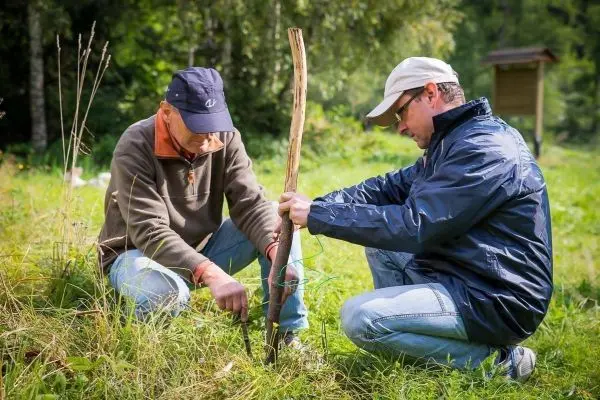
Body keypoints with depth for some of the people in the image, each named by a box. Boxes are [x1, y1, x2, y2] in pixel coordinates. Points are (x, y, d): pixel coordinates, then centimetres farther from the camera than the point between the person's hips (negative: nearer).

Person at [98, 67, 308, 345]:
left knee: (277, 218, -15)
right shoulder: (135, 148, -24)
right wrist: (212, 275, -47)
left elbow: (251, 204, -18)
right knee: (167, 292, -40)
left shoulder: (226, 139, -9)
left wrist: (277, 253, -39)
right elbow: (150, 232, -33)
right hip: (138, 253, -5)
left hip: (204, 249, 5)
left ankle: (286, 333, -11)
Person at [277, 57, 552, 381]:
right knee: (380, 241, 16)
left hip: (497, 301, -10)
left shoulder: (483, 149, -21)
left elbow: (412, 226, -26)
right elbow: (390, 187, 9)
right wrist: (319, 204, -6)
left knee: (360, 318, -19)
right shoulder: (454, 141, 12)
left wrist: (318, 216, -20)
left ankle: (492, 359, -9)